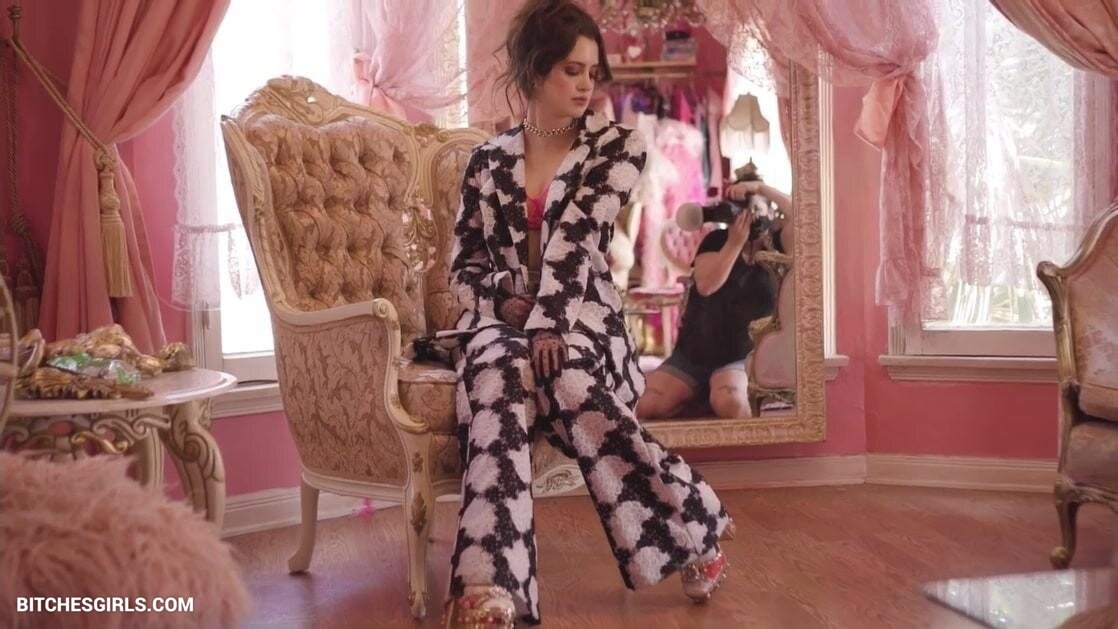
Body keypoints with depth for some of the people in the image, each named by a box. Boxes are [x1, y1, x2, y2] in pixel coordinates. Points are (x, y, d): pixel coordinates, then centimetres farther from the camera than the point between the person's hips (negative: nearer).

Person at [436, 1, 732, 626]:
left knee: (570, 382, -38)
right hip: (502, 319, 2)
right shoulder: (488, 161, 14)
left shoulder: (617, 146, 6)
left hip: (581, 318, -2)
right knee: (499, 378, -36)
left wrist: (551, 322, -22)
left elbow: (575, 240, -10)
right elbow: (465, 262, 15)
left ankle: (695, 525, -23)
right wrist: (505, 301, -6)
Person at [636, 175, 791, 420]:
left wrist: (760, 187, -21)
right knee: (644, 407, -15)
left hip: (739, 358, -2)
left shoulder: (773, 244, 0)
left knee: (728, 402, -36)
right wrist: (735, 242, -19)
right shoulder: (717, 240, 1)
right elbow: (706, 284, -16)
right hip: (691, 354, 2)